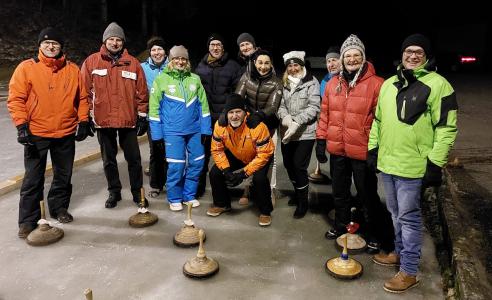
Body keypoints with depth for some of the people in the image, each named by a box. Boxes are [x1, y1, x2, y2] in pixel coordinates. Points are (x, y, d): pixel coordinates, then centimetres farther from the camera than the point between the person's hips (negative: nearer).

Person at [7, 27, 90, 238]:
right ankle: (28, 220, 15)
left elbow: (82, 97, 10)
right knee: (33, 179, 4)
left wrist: (83, 121, 3)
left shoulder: (73, 70, 4)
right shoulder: (26, 68, -4)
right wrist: (21, 125, -13)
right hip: (36, 133, -3)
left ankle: (59, 208, 34)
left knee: (64, 175, 15)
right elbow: (16, 98, -6)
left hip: (66, 133, 3)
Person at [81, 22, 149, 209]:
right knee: (108, 160, 12)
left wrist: (142, 115, 1)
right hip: (103, 121, 1)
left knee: (134, 158, 6)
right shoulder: (92, 62, 2)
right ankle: (114, 192, 28)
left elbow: (142, 92, 3)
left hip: (128, 120, 0)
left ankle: (137, 192, 21)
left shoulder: (133, 63, 2)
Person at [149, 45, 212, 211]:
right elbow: (154, 108, -1)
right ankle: (174, 198, 15)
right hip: (173, 131, -3)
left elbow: (203, 105, 9)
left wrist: (205, 129, 4)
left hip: (195, 130, 4)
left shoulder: (195, 79, 8)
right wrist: (157, 133, -5)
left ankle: (189, 195, 24)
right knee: (176, 166, -5)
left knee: (196, 163, 7)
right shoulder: (161, 79, 0)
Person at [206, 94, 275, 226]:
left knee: (259, 178, -30)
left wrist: (244, 173, -31)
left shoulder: (257, 126, -35)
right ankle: (222, 204, 17)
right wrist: (226, 170, -24)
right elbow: (217, 150, -10)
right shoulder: (220, 125, -22)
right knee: (214, 173, -9)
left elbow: (264, 153, -29)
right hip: (235, 156, 5)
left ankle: (265, 211, -4)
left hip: (259, 157, -4)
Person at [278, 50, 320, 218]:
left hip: (305, 132, -5)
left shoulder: (312, 82, -2)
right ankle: (298, 193, 37)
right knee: (288, 164, 13)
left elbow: (314, 107, -11)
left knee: (299, 166, -7)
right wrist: (285, 117, -16)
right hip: (287, 132, 5)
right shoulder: (284, 84, 13)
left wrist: (296, 122, -20)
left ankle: (303, 202, 11)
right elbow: (281, 105, 6)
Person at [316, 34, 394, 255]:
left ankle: (374, 235, 29)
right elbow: (325, 114, 10)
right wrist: (321, 139, 7)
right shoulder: (332, 84, 5)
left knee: (367, 195, 9)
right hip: (337, 149, 5)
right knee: (339, 192, 21)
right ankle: (341, 225, 42)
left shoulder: (376, 84, -11)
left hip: (362, 151, -5)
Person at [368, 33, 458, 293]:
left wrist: (435, 164, -15)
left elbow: (447, 128, -12)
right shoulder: (388, 84, 12)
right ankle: (400, 252, 38)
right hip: (386, 162, 6)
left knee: (408, 217, 2)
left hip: (412, 165, -6)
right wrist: (373, 148, 13)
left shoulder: (437, 84, -9)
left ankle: (409, 271, 15)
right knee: (396, 213, 19)